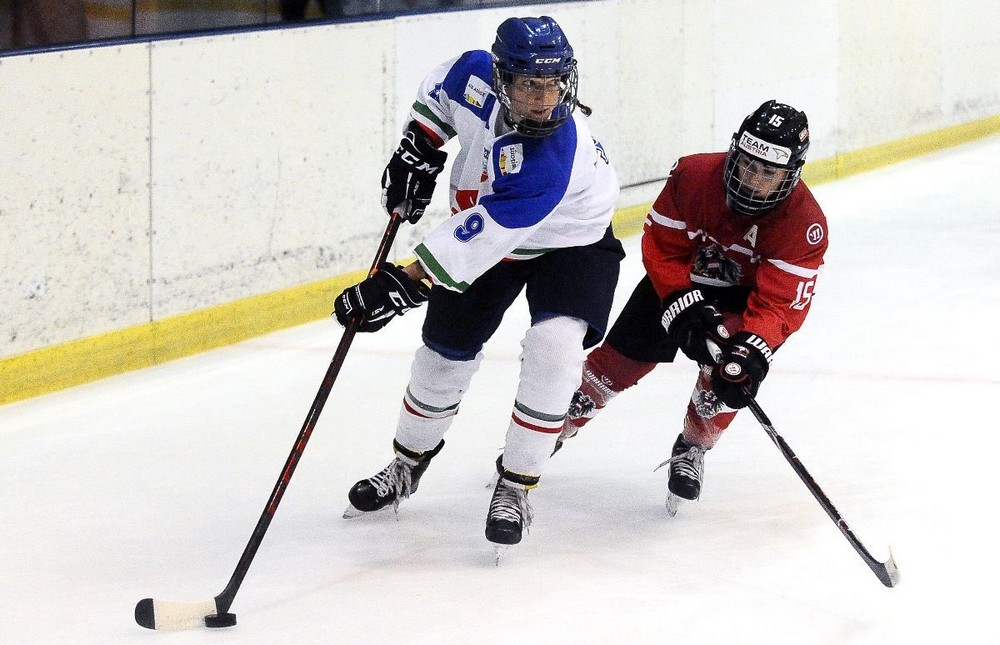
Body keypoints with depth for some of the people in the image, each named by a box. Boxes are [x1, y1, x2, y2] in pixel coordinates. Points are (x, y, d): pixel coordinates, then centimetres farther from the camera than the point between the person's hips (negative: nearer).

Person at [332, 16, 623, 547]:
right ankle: (407, 464, 36)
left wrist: (403, 284, -48)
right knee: (444, 353, 11)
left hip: (571, 244, -5)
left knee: (553, 349, -27)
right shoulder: (476, 75, -25)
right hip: (489, 234, 6)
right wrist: (417, 149, -6)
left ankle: (514, 488, -13)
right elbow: (439, 91, 3)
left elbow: (483, 236, -46)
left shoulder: (552, 157, -42)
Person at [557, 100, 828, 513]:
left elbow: (781, 304, -33)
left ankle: (692, 451, 0)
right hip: (679, 280, 2)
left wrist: (753, 350, -49)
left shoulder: (805, 225, -31)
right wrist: (684, 308, -30)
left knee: (730, 369, -27)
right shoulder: (694, 176, -28)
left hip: (745, 296, -2)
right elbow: (661, 247, -19)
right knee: (620, 359, 3)